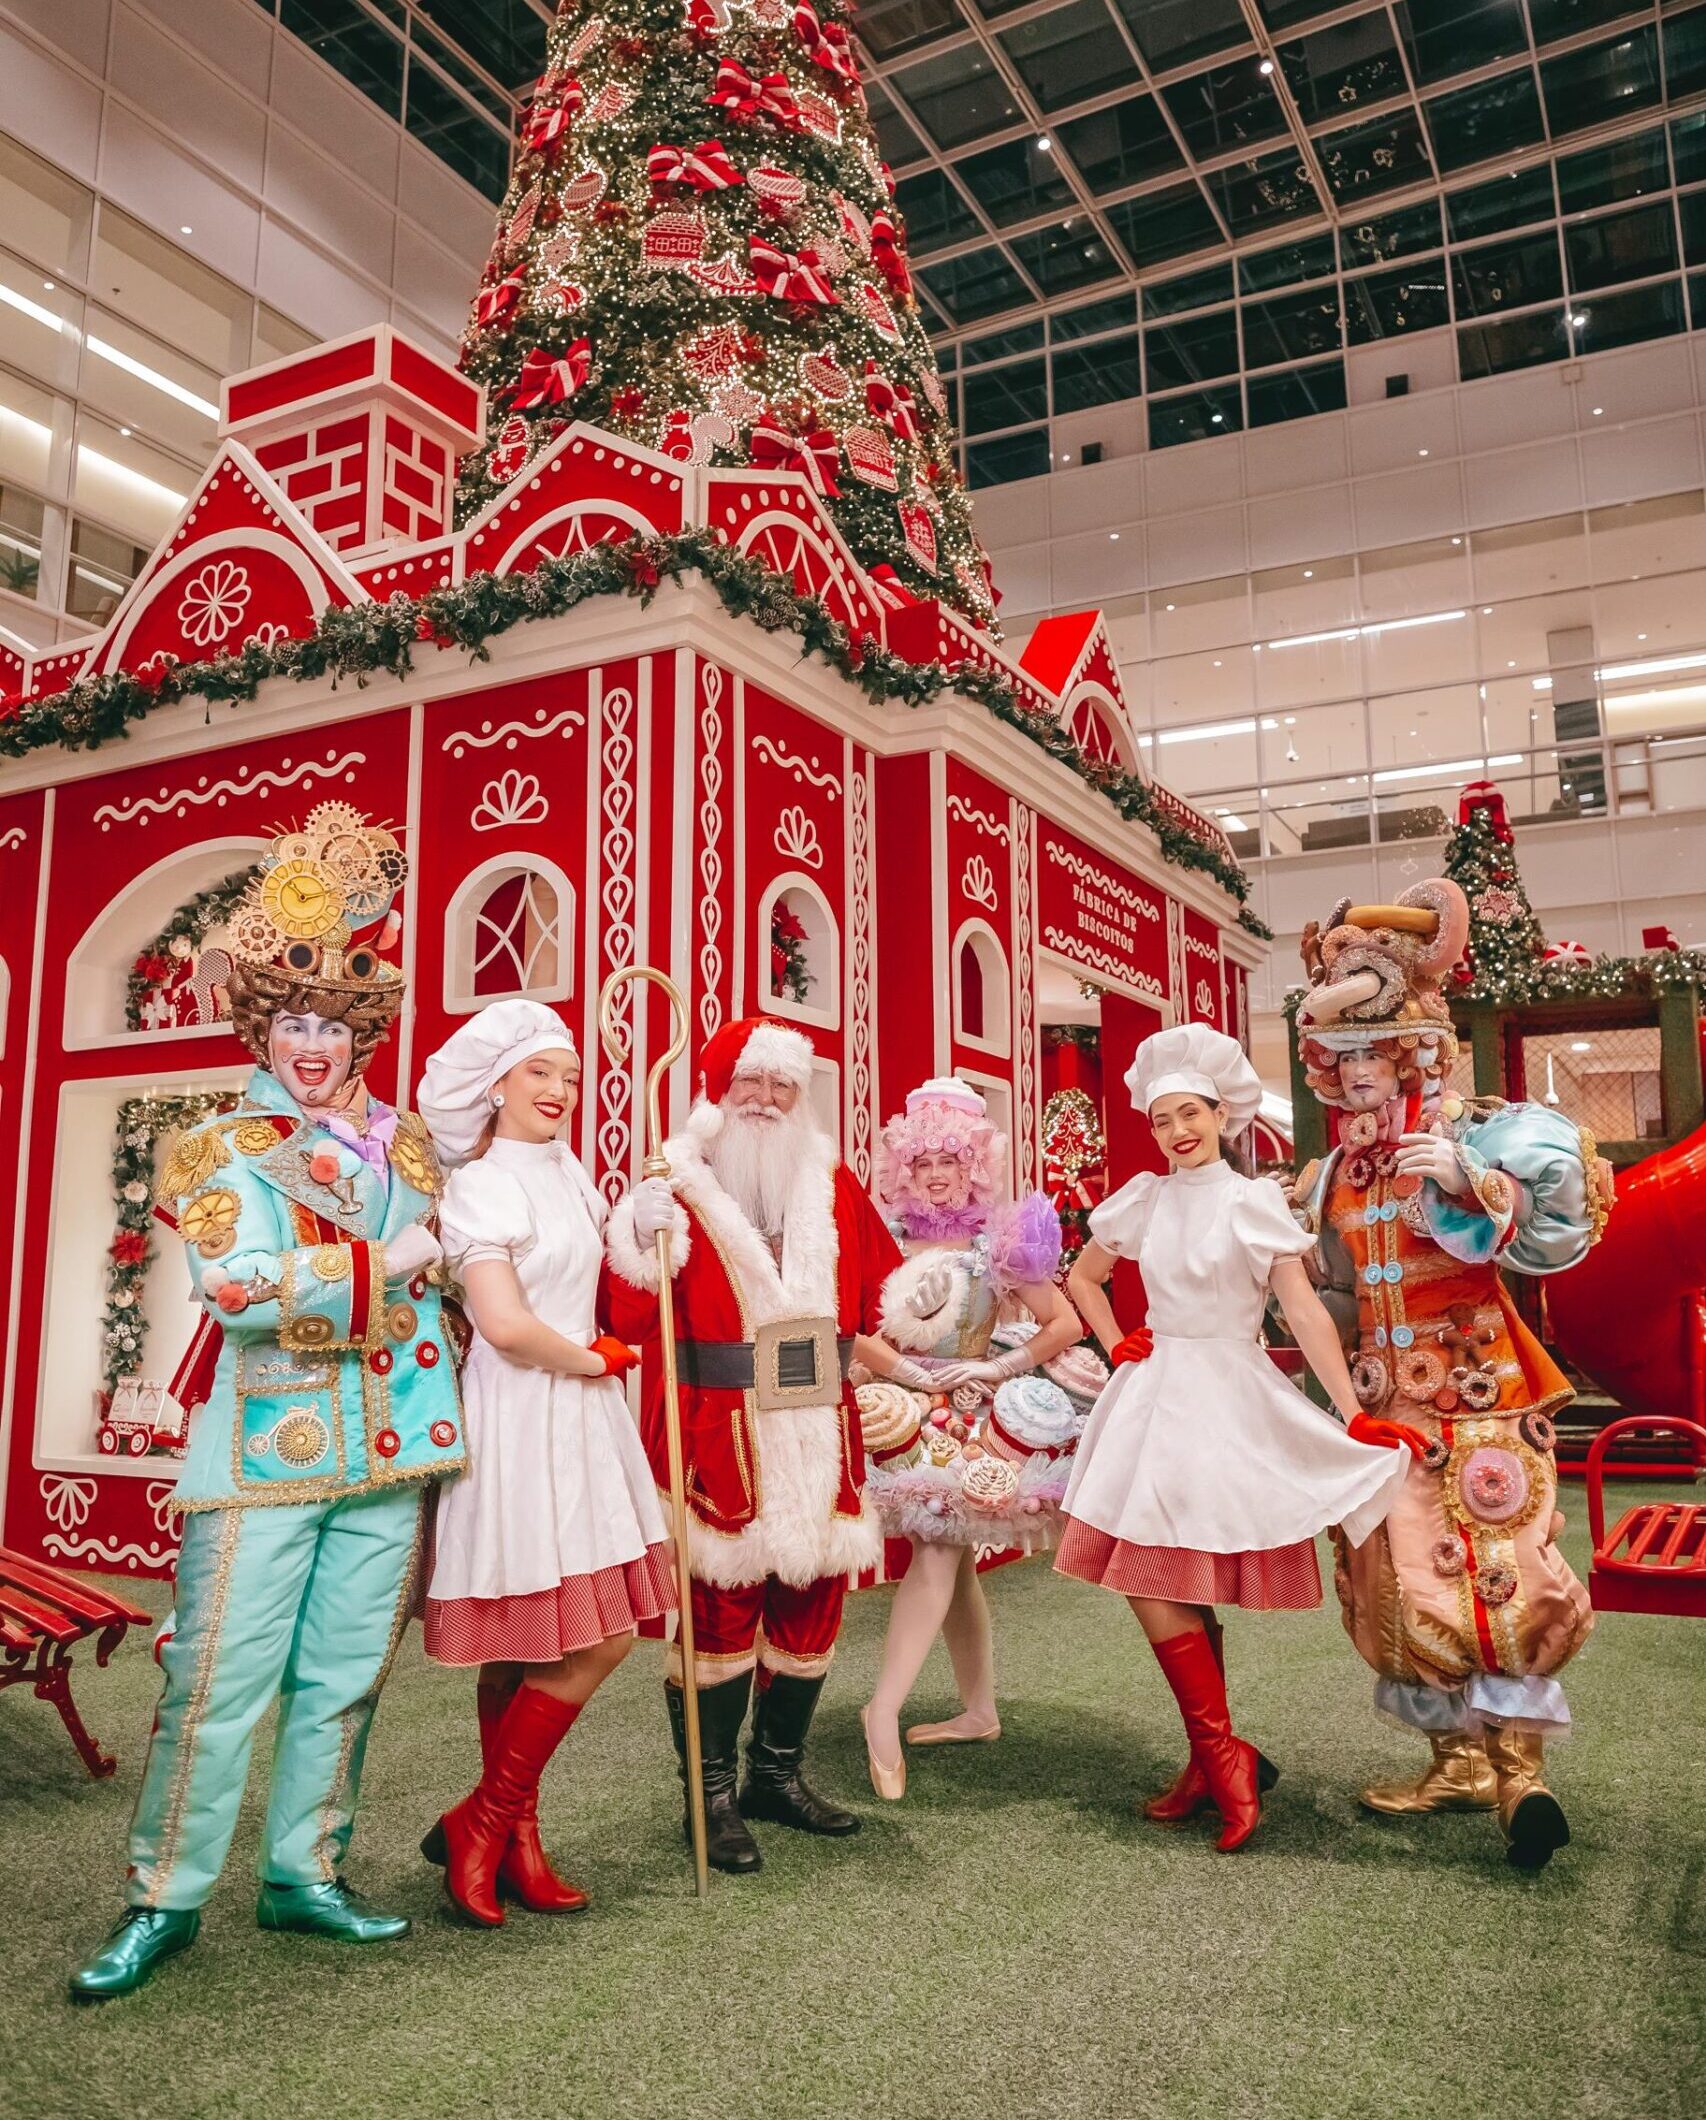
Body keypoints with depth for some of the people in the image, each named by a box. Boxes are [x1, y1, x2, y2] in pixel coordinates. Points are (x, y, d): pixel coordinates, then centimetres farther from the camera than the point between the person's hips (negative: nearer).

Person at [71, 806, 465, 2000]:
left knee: (344, 1677, 11)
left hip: (393, 1447, 4)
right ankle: (168, 1897, 18)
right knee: (220, 1680, 1)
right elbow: (238, 1288, -16)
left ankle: (306, 1875, 26)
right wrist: (382, 1263, -15)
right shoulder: (224, 1149, -2)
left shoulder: (408, 1141, 11)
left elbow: (445, 1265, 21)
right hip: (268, 1448, -4)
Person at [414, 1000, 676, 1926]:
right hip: (520, 1423, -8)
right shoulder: (481, 1184, -12)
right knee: (593, 1641, -5)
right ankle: (481, 1824, 12)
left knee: (526, 1650, 13)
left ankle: (512, 1837, 25)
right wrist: (596, 1360, -8)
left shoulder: (566, 1173, 14)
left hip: (576, 1421, 8)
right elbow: (507, 1325, -22)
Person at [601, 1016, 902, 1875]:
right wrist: (642, 1236, -29)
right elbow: (628, 1316, -15)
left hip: (818, 1438, 5)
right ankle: (713, 1794, 22)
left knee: (812, 1602, 13)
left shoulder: (832, 1183, 9)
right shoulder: (681, 1183, -6)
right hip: (721, 1438, -5)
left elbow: (882, 1287, 20)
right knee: (721, 1607, 3)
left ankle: (778, 1772, 33)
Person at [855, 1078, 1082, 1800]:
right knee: (951, 1562, 9)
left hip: (972, 1416, -3)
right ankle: (979, 1710, 21)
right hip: (909, 1413, 3)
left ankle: (884, 1711, -13)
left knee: (937, 1555, -14)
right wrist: (915, 1375, -14)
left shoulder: (998, 1241, -3)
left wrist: (996, 1367, -9)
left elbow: (1066, 1323, -4)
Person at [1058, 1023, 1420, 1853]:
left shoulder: (1253, 1201, -5)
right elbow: (1082, 1277, 21)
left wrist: (1357, 1419, -18)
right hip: (1154, 1397, 5)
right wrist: (1117, 1345, 8)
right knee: (1175, 1589, 7)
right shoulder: (1143, 1199, 7)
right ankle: (1216, 1763, 19)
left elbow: (1305, 1312, -12)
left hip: (1227, 1401, -5)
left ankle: (1218, 1759, 4)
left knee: (1161, 1582, -10)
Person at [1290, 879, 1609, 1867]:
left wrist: (1469, 1183, -29)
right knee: (1399, 1580, 8)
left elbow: (1553, 1236, -17)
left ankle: (1520, 1762, 6)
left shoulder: (1473, 1137, -6)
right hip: (1383, 1400, 6)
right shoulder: (1332, 1176, 10)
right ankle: (1458, 1759, 21)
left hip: (1478, 1387, -6)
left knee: (1492, 1572, -7)